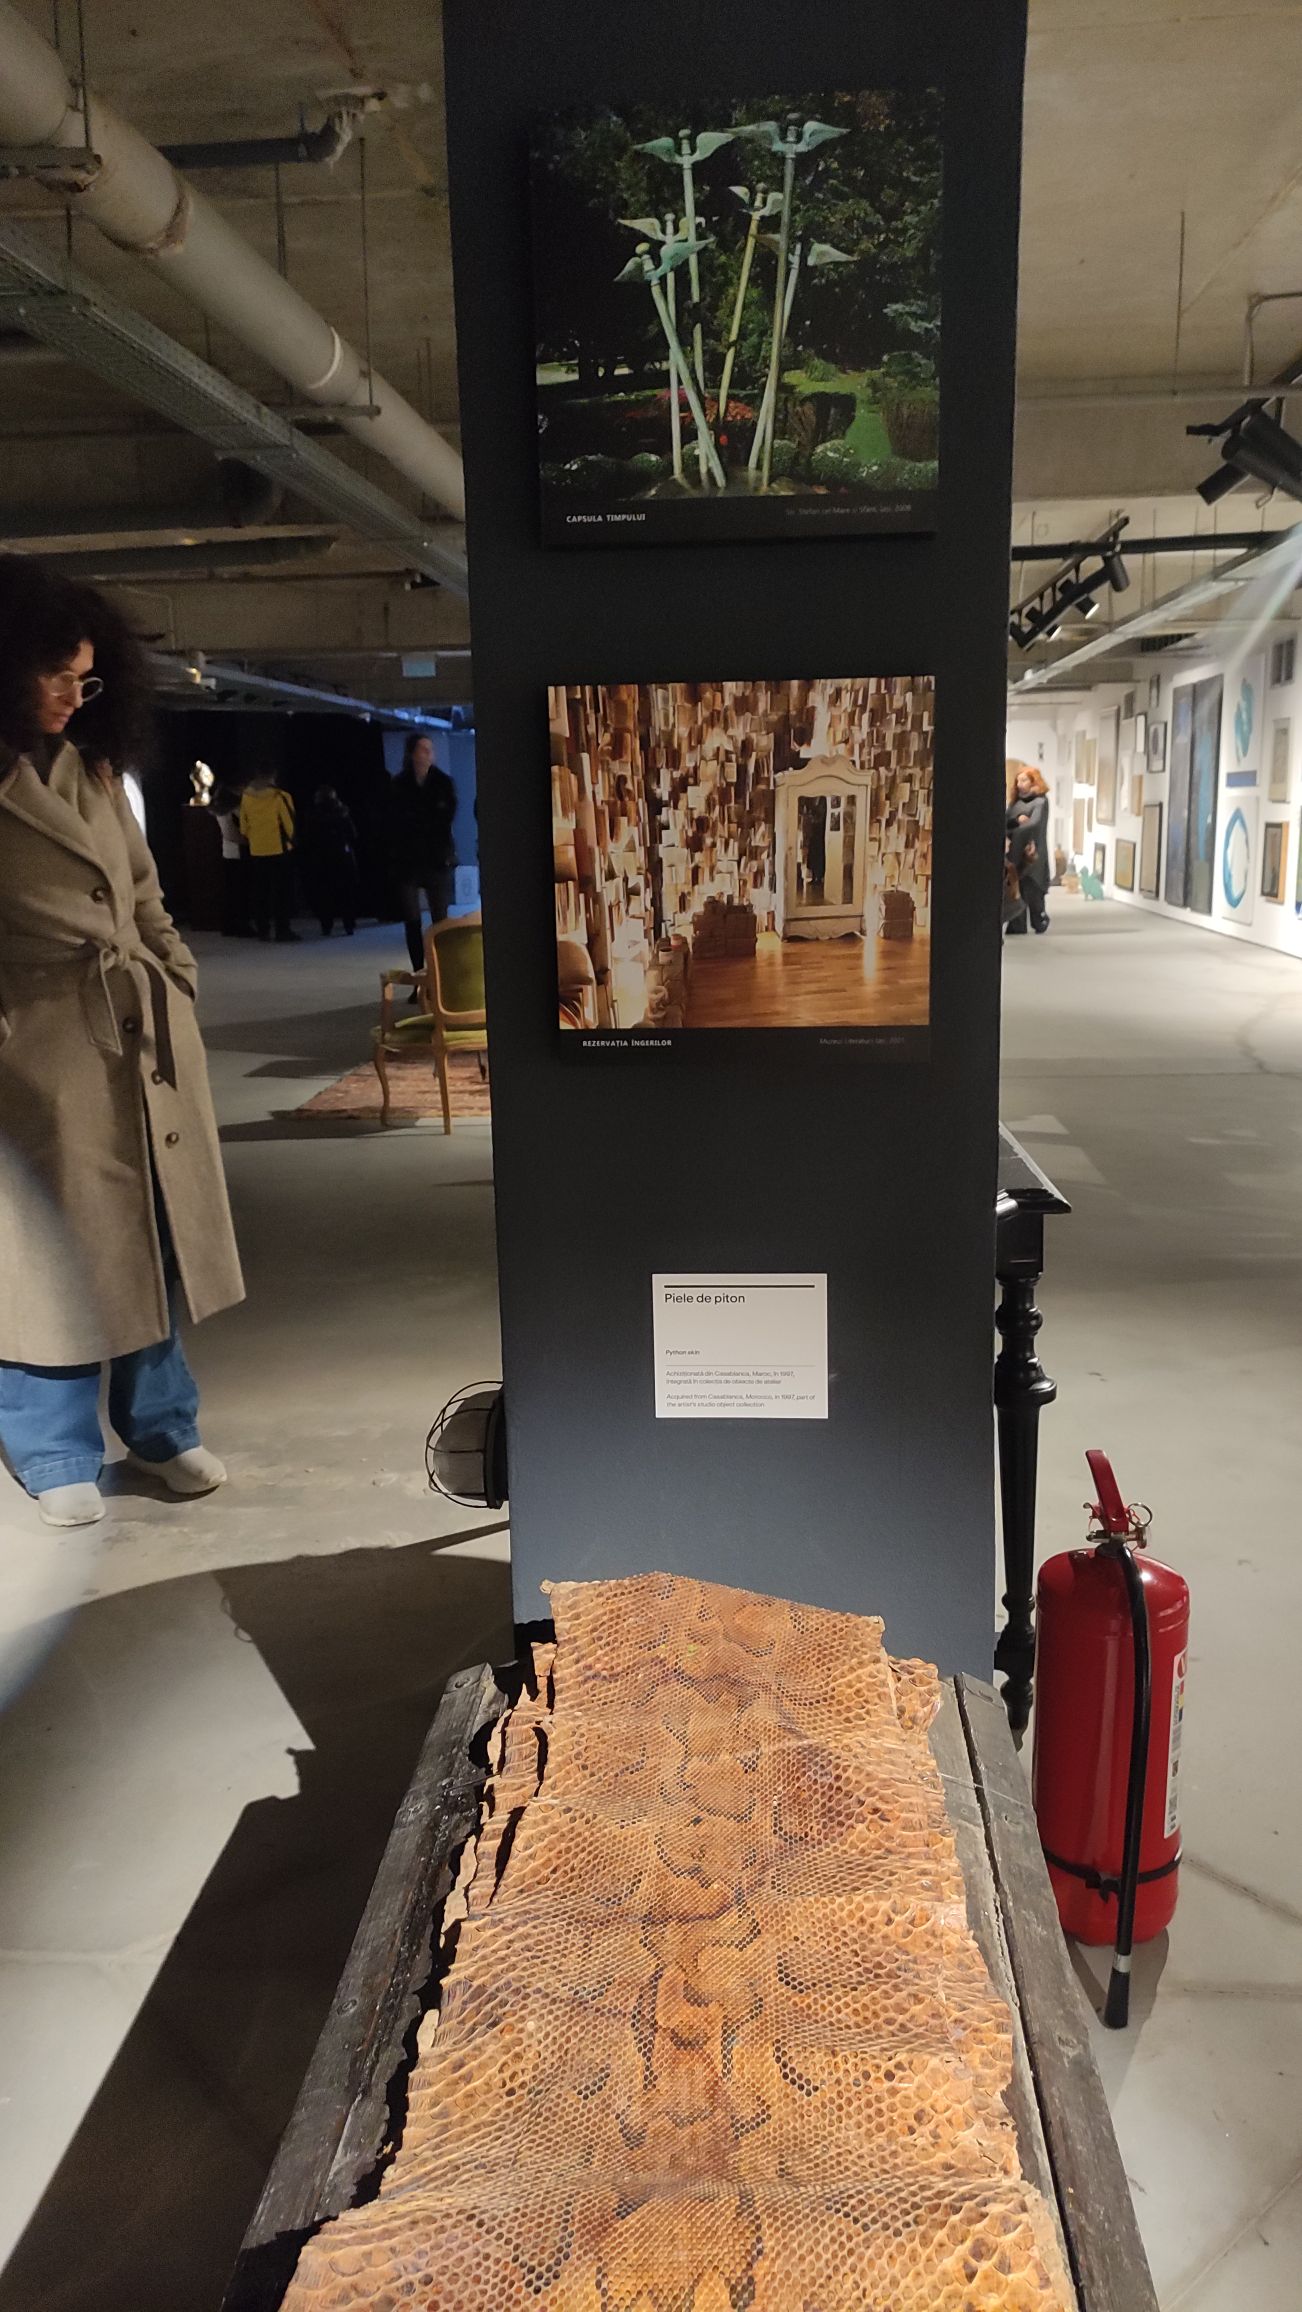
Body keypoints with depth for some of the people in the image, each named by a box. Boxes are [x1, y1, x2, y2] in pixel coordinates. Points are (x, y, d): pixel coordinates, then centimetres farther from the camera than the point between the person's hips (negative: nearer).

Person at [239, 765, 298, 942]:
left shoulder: (245, 797, 1)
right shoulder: (280, 797, -11)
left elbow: (243, 827, 6)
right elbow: (289, 824, -6)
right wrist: (290, 841, 12)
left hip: (256, 852, 4)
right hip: (279, 850, -3)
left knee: (260, 892, 11)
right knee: (282, 892, 2)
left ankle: (262, 929, 13)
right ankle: (282, 929, -2)